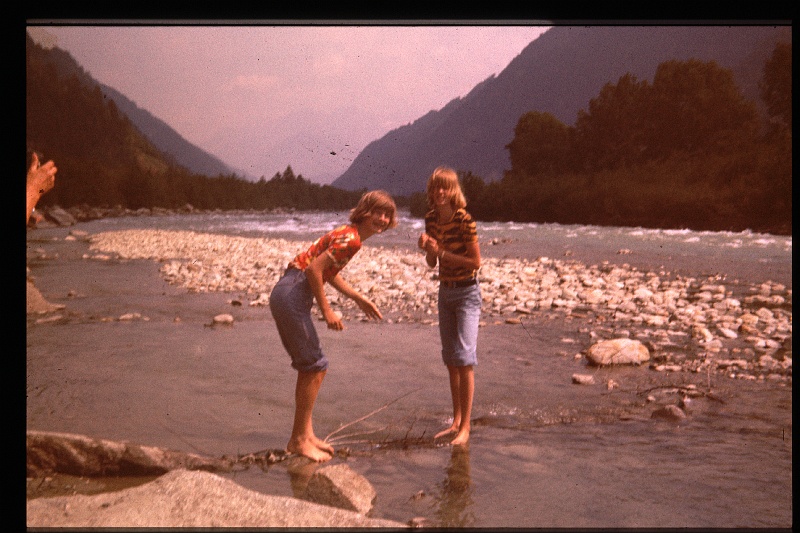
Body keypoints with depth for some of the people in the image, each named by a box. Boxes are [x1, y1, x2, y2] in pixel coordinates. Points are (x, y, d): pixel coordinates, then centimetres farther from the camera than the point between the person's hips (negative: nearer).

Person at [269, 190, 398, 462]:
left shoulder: (349, 234, 14)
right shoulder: (351, 238, -16)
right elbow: (314, 269, -22)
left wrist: (359, 299, 22)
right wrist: (327, 311, -16)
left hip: (289, 294, 10)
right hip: (292, 294, -10)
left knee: (310, 368, 15)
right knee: (315, 368, -4)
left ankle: (304, 434, 24)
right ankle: (299, 440, 6)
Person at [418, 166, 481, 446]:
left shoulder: (465, 220, -17)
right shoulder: (431, 219, 3)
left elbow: (476, 261, -16)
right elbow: (431, 263, 9)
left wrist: (442, 252, -19)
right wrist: (426, 247, -12)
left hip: (467, 292, -7)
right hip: (445, 291, 7)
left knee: (464, 359, -11)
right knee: (450, 360, 12)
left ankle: (465, 428, -4)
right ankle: (456, 421, 22)